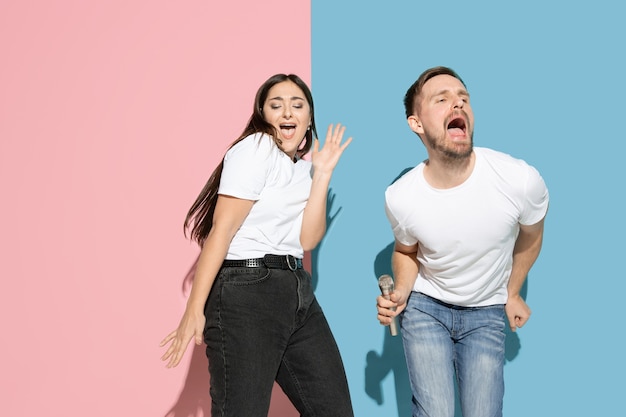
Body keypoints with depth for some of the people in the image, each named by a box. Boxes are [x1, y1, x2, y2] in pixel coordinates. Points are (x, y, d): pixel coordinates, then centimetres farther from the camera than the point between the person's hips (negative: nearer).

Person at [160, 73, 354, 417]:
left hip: (296, 290, 8)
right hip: (246, 291, -8)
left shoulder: (302, 168, 16)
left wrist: (322, 173, 1)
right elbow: (221, 230, -13)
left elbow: (307, 240, 4)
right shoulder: (254, 149, -6)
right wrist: (194, 310, -17)